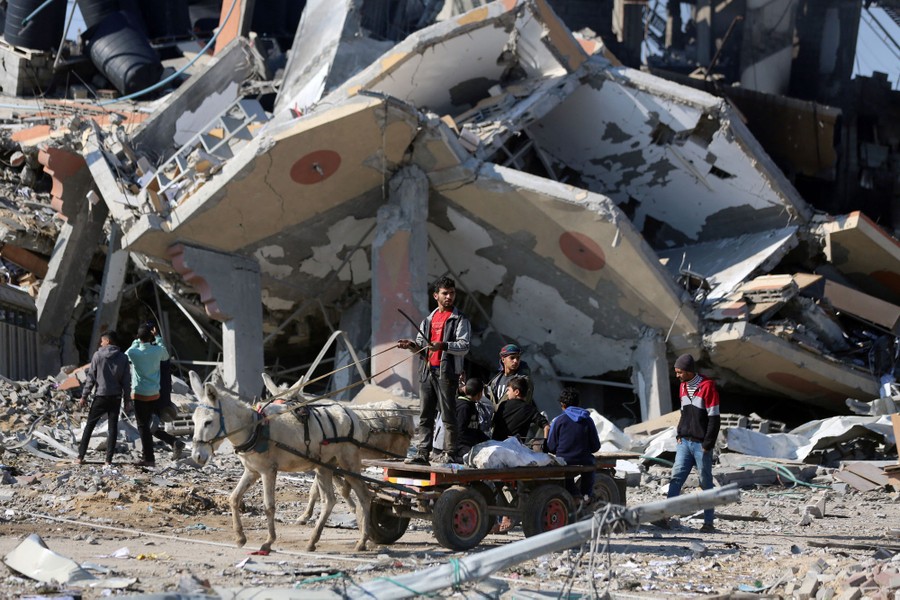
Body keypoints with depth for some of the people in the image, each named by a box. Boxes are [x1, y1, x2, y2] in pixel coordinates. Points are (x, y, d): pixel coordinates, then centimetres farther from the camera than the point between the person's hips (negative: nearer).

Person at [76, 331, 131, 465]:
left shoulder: (98, 355, -6)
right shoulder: (123, 358, 0)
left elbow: (90, 377, -6)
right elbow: (126, 381, 1)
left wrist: (84, 396, 0)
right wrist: (126, 398, 9)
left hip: (100, 396, -2)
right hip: (116, 397, 2)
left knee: (89, 426, 8)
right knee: (112, 428, 5)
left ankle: (81, 456, 7)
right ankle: (109, 459, 1)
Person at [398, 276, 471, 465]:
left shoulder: (460, 320, 2)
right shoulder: (428, 320, 21)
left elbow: (464, 346, -10)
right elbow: (421, 345, 21)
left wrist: (443, 345, -25)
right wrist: (413, 345, -2)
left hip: (447, 372, -6)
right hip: (428, 371, 6)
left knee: (448, 415, -7)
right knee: (425, 415, 5)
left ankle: (451, 454, -4)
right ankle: (422, 453, 6)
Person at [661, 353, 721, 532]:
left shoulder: (707, 387, -11)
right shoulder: (683, 386, 11)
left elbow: (714, 418, -13)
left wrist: (707, 444, -14)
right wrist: (679, 434, 9)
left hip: (700, 444, -6)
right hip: (684, 442, 6)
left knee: (705, 483, 1)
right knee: (676, 478, -4)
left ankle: (708, 522, 6)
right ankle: (665, 517, -9)